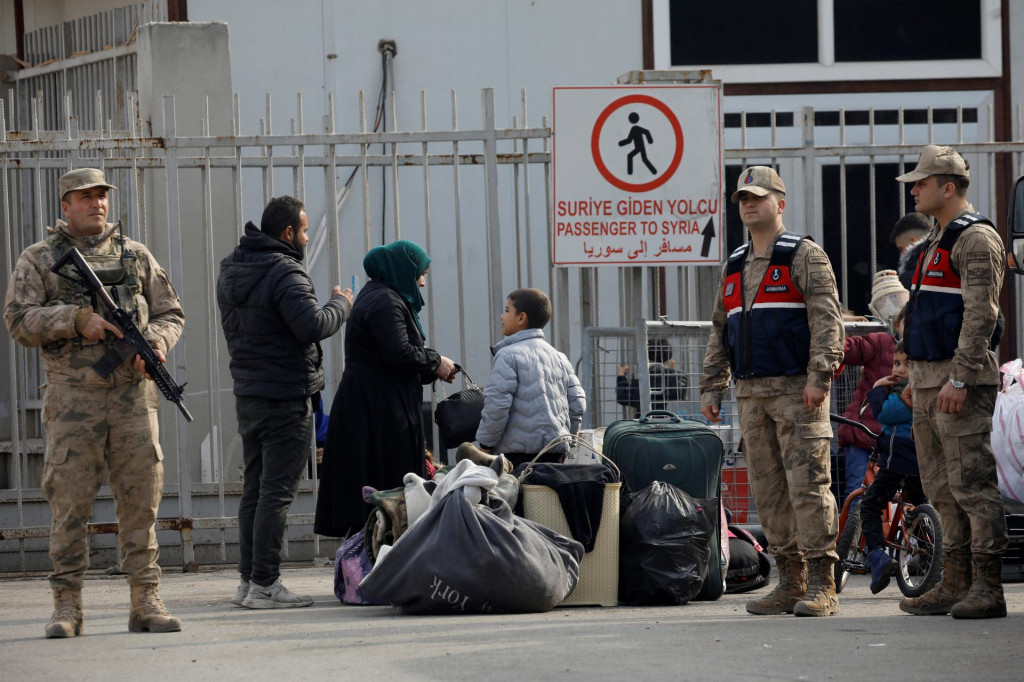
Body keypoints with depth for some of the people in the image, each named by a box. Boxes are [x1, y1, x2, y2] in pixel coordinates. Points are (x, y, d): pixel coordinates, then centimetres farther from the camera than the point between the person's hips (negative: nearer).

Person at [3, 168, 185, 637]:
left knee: (141, 500, 0)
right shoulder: (38, 260, 7)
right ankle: (67, 607, 3)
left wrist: (155, 342, -7)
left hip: (133, 395, 2)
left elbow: (171, 314, 14)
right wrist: (78, 319, -14)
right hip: (73, 399, -2)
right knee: (69, 502, -2)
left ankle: (146, 602, 4)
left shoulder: (137, 257, 14)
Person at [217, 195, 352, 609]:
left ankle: (248, 580, 14)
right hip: (286, 397, -9)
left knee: (254, 489, 13)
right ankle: (264, 585, -8)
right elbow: (313, 326, -24)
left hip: (247, 394, 9)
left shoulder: (230, 272, 12)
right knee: (277, 492, -7)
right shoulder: (284, 273, -17)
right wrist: (340, 304, -7)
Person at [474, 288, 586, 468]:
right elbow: (577, 403, 14)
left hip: (518, 453, -7)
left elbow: (497, 405, -13)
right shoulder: (559, 357, 16)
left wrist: (485, 445, -4)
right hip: (556, 452, 7)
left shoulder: (508, 355, -7)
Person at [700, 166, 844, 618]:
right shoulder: (734, 267, 20)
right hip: (751, 393, 7)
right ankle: (790, 583, 11)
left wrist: (819, 376, -20)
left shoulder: (804, 257, -1)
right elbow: (719, 332, 23)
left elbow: (826, 319, -10)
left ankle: (821, 586, -10)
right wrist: (711, 388, 15)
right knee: (768, 490, 6)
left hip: (796, 389, -7)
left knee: (808, 483, -10)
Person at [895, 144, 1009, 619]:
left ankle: (987, 589, -11)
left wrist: (959, 379, -24)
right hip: (929, 379, 10)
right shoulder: (937, 240, 21)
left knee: (971, 484, -11)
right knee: (941, 489, 9)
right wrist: (918, 377, 22)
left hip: (962, 381, -10)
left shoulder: (976, 238, -11)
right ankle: (956, 584, 12)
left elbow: (981, 315, -19)